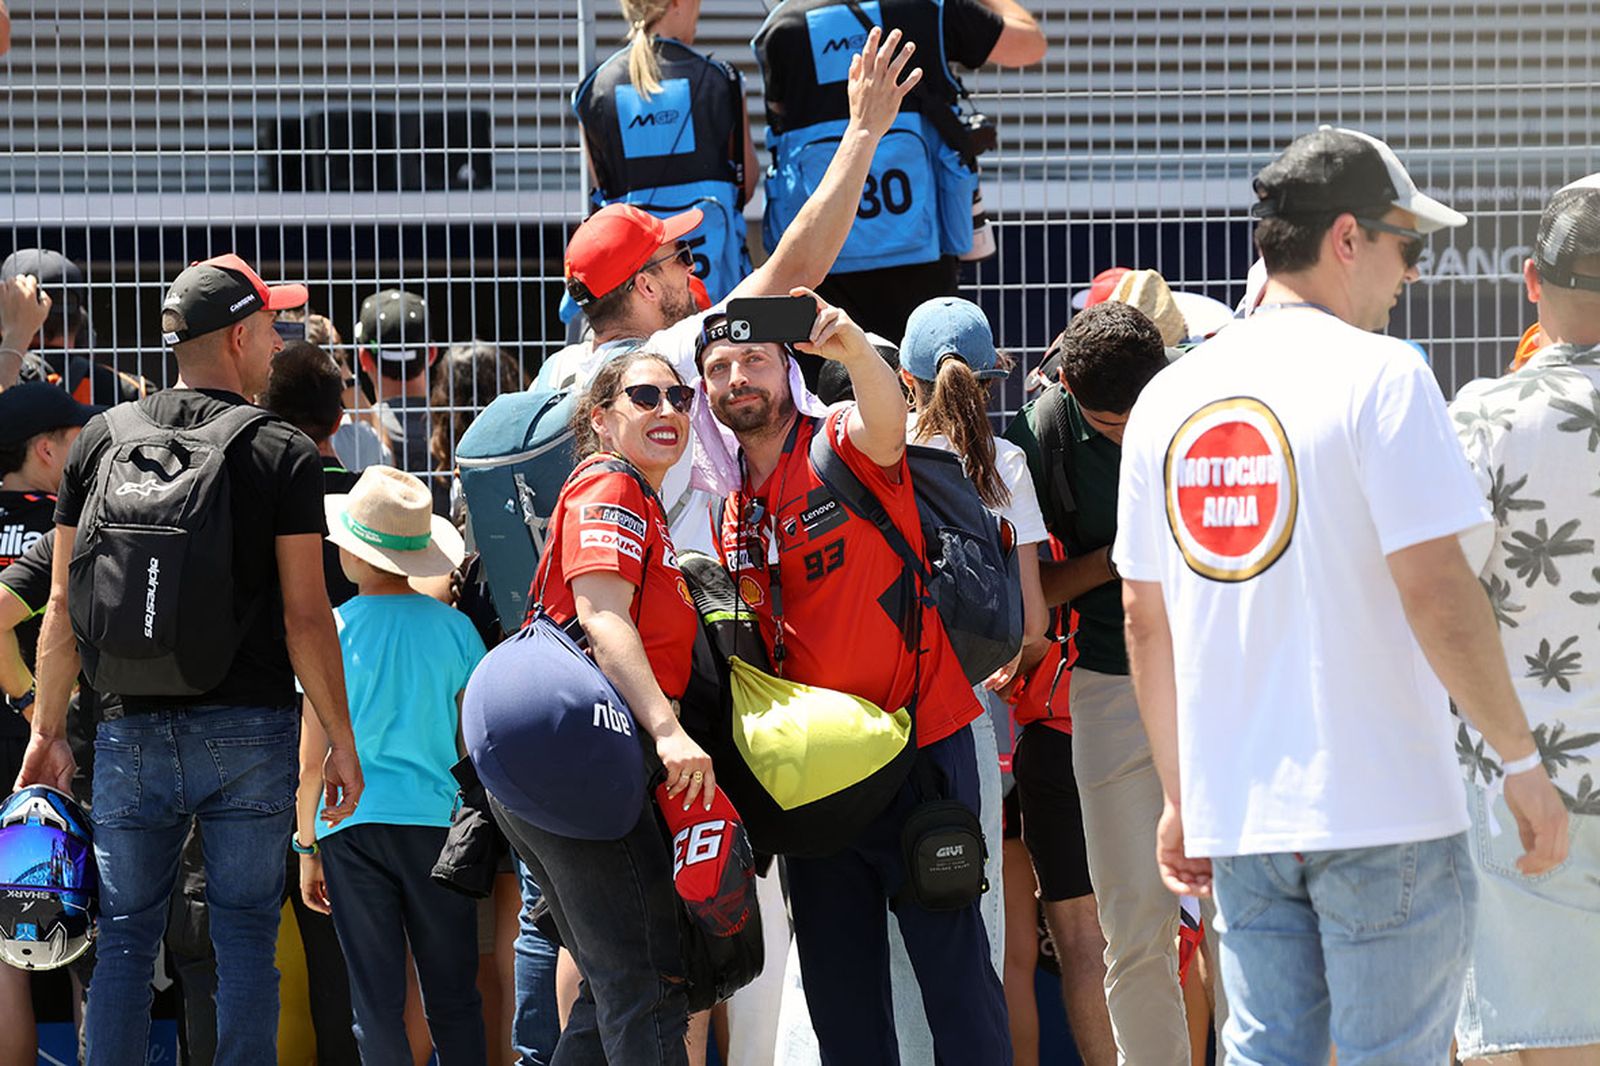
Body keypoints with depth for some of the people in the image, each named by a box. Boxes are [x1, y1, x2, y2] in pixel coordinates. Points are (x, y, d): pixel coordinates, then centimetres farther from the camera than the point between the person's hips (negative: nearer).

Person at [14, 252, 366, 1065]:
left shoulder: (100, 441, 5)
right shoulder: (284, 454, -4)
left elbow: (63, 609, 5)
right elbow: (305, 616, -7)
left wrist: (49, 731, 12)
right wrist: (342, 739, 0)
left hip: (132, 733, 3)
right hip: (247, 733, -3)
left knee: (125, 937, 8)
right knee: (245, 935, 3)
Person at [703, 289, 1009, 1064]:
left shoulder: (845, 445, -7)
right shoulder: (731, 508, 12)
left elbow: (887, 420, -32)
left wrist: (852, 346, -52)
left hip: (918, 739, -7)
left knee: (951, 958, -6)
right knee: (838, 981, 9)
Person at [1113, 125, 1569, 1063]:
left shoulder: (1168, 398, 9)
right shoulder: (1380, 376, -10)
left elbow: (1145, 620, 13)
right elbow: (1438, 592, -16)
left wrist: (1181, 794, 20)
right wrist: (1523, 759, -8)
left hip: (1239, 812, 6)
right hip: (1385, 811, -6)